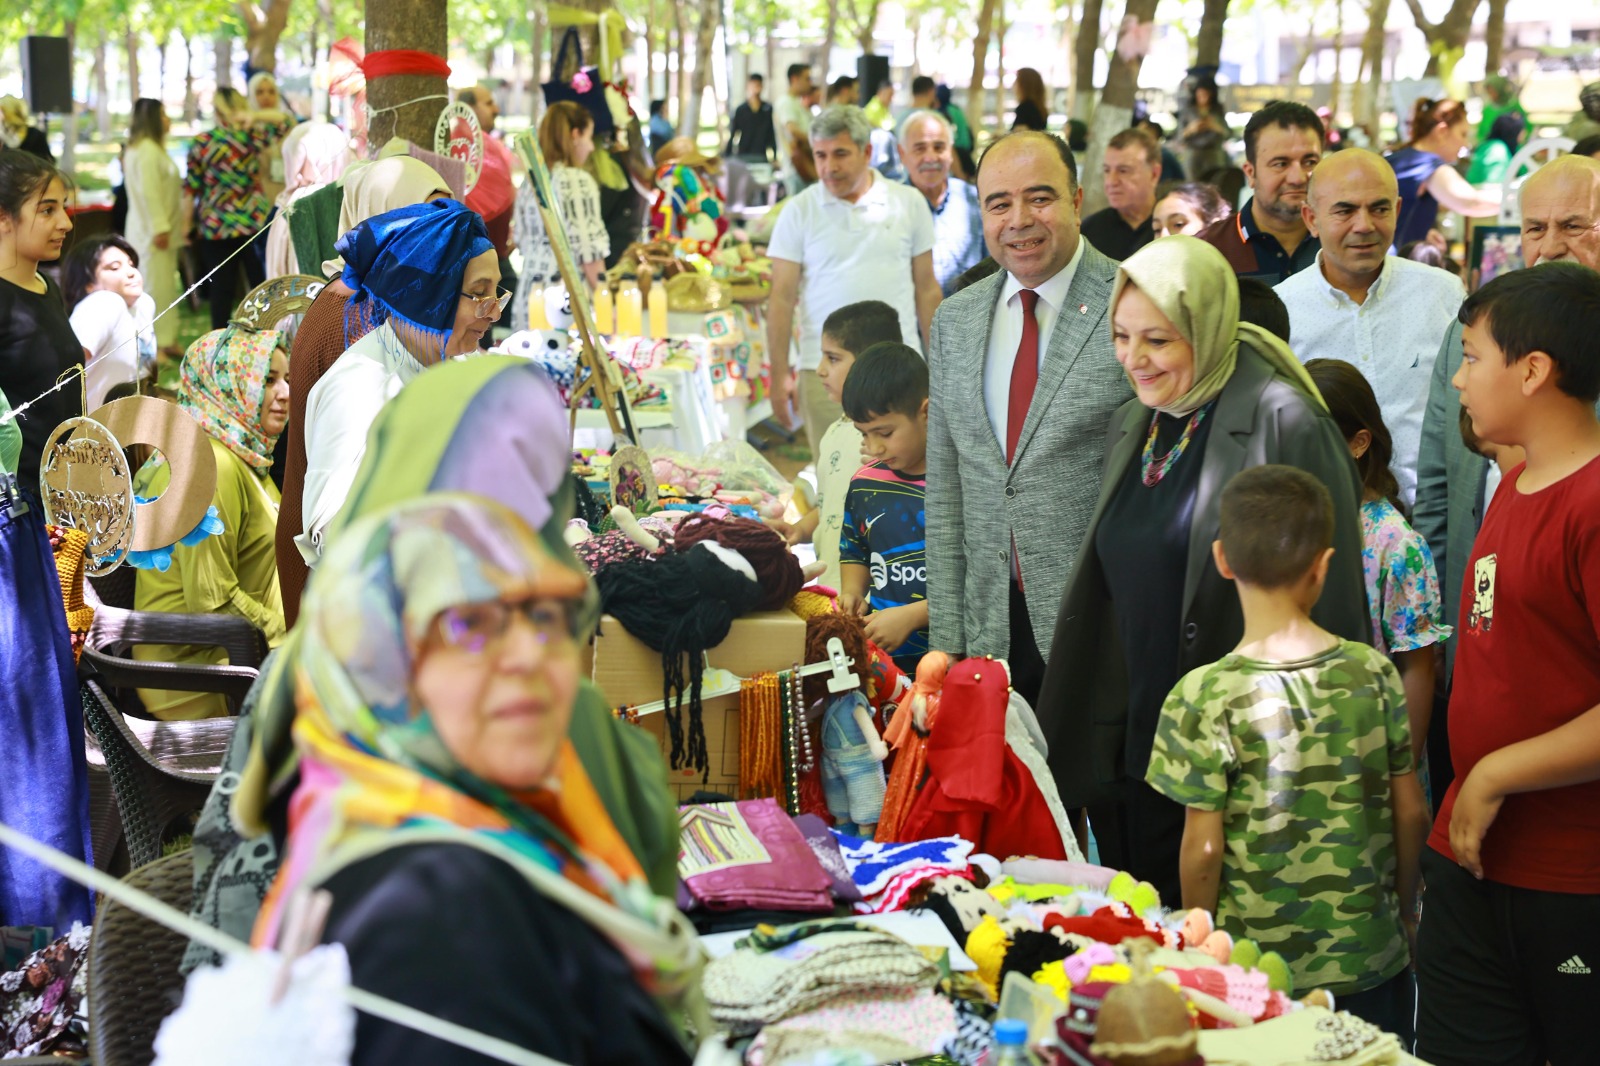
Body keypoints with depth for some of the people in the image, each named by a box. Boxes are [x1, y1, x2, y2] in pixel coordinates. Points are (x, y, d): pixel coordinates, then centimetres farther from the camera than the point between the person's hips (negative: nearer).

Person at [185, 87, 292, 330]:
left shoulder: (201, 143, -4)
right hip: (254, 223, 0)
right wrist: (254, 117, -1)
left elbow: (192, 187, -2)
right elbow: (286, 122, 13)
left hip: (214, 228, 0)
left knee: (222, 291, 3)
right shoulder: (254, 136, -2)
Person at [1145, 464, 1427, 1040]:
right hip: (1371, 961, 3)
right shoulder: (1372, 672, -5)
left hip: (1257, 973, -2)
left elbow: (1203, 849, -12)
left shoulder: (1205, 697, -15)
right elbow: (1411, 812, 2)